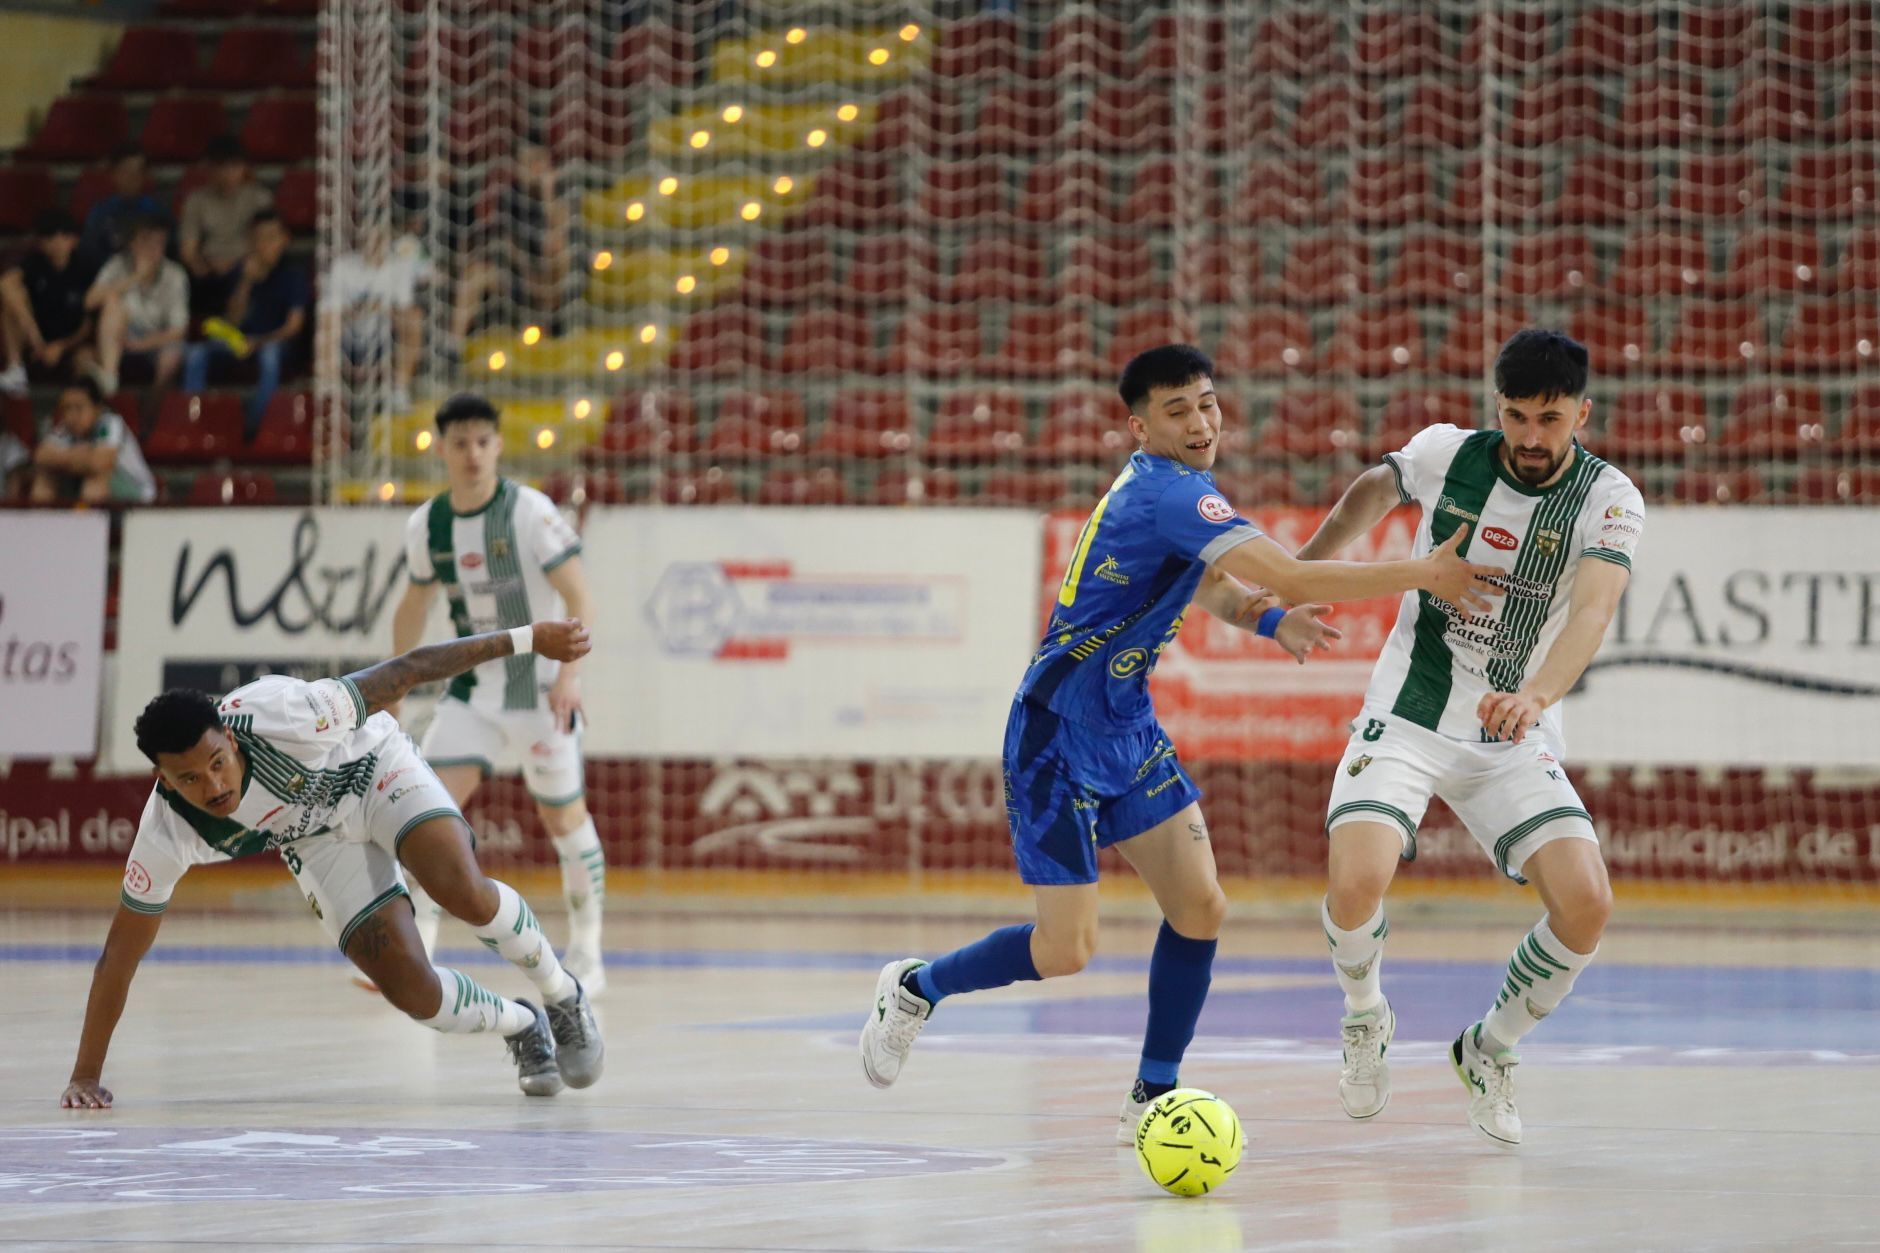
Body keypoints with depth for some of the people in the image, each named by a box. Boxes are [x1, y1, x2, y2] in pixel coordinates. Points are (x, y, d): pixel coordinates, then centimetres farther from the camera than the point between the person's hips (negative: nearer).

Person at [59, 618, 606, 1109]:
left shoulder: (282, 715, -39)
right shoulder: (166, 836, -30)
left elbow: (408, 671, -29)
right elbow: (120, 954, -20)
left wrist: (525, 639, -26)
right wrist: (86, 1077, -20)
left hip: (375, 768, -2)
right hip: (320, 839, 2)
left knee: (464, 894, -29)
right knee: (414, 993, -13)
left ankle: (564, 999, 1)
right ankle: (522, 1027, 19)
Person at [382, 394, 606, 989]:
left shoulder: (530, 512, -15)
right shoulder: (426, 526, 0)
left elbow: (580, 598, -17)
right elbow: (415, 604, 17)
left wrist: (569, 673, -29)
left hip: (541, 689, -4)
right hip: (473, 689, 4)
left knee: (564, 818, 6)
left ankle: (586, 951, 23)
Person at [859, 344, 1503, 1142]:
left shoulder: (1158, 485, 7)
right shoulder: (1170, 493, -23)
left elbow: (1200, 581, 25)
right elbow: (1287, 575, -30)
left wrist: (1267, 620, 3)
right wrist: (1423, 575, -24)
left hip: (1126, 731, 9)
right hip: (1057, 739, -9)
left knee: (1200, 908, -1)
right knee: (1065, 951, -6)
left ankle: (1153, 1098, 8)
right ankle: (916, 987, 20)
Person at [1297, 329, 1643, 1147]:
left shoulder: (1608, 501, -13)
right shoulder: (1445, 455, -7)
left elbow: (1593, 609, -32)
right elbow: (1375, 491, 18)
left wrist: (1536, 695, -49)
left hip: (1516, 743, 0)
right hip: (1405, 720, 0)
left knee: (1587, 903, -19)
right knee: (1357, 880, -25)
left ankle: (1490, 1049, 9)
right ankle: (1364, 1018, 9)